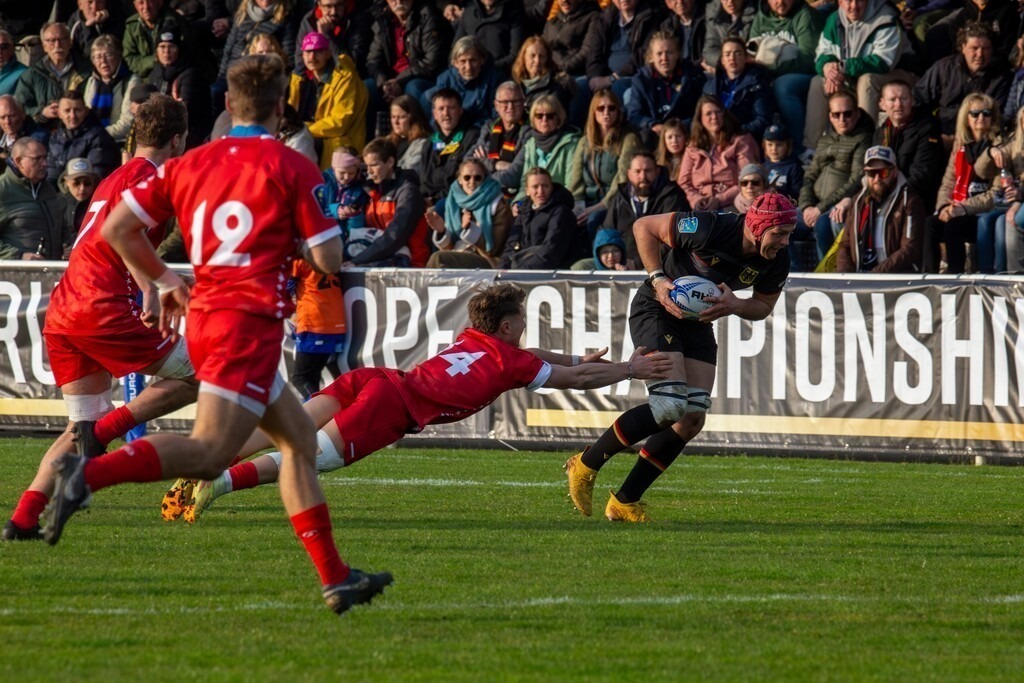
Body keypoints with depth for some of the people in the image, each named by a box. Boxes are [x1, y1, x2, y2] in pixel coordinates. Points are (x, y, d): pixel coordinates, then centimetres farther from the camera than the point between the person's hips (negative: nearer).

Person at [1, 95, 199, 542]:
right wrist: (151, 293, -28)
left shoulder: (112, 181, 25)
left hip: (61, 316, 9)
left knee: (83, 427, 12)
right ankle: (104, 432, -13)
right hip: (102, 308, -9)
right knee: (193, 376, 0)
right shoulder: (149, 177, -3)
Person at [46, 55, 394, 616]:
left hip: (203, 318, 8)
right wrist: (296, 240, 17)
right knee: (210, 450, -17)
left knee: (300, 438, 16)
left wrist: (162, 280, 23)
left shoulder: (191, 164, 12)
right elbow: (328, 260, -5)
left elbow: (116, 227, 9)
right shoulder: (293, 169, -2)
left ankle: (335, 578, 13)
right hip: (250, 321, -8)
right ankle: (90, 474, -36)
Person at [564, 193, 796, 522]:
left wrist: (734, 305, -18)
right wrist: (658, 279, -23)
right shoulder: (709, 229, -28)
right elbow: (644, 227, -15)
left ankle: (625, 501, 11)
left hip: (698, 321, 7)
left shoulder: (777, 263, -12)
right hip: (657, 309, -7)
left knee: (692, 419, -1)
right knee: (669, 405, -21)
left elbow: (763, 306, 5)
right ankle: (586, 464, -4)